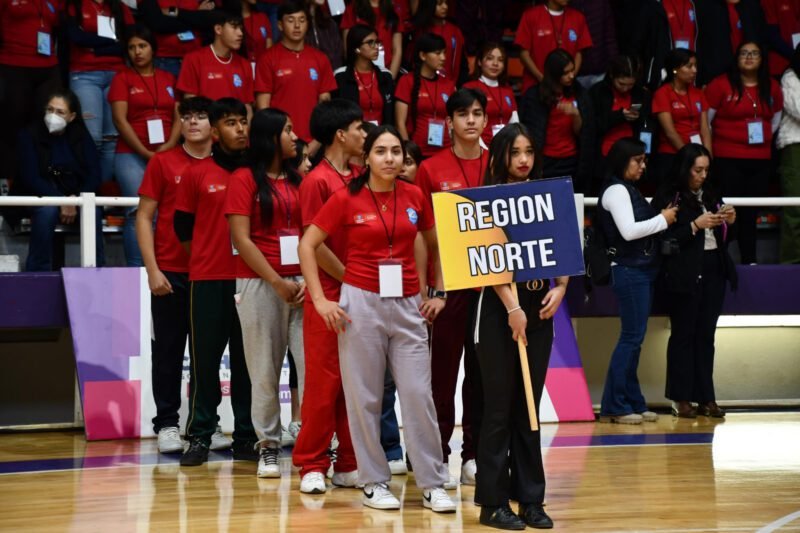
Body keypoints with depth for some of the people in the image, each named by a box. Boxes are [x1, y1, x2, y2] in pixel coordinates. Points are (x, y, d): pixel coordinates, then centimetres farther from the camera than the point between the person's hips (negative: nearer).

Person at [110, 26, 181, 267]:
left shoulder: (168, 79, 16)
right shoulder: (123, 78, 7)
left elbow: (179, 117, 10)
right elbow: (120, 119, -2)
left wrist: (169, 146, -8)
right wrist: (145, 152, -9)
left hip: (167, 155, 3)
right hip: (132, 155, -2)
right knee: (138, 212, -14)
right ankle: (136, 270, -14)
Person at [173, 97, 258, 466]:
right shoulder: (197, 174, 4)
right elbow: (182, 224, 10)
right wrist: (206, 255, 7)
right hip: (207, 279, -1)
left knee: (246, 359, 5)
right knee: (205, 358, 0)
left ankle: (246, 437, 11)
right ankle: (199, 437, 5)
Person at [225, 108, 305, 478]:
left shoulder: (298, 180, 13)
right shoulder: (244, 179, 0)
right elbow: (241, 239, -6)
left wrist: (308, 279, -6)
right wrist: (278, 283, -10)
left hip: (300, 283, 3)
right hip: (260, 283, -3)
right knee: (265, 369, 2)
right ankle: (268, 446, 10)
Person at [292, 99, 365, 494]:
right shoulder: (317, 181, -9)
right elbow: (315, 245, -12)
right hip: (329, 296, -6)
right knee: (324, 380, -2)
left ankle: (349, 464, 15)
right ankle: (312, 465, 6)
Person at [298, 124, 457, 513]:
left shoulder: (414, 197, 4)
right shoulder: (346, 199, -4)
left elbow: (435, 245, 18)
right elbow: (307, 245, -1)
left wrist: (438, 292, 12)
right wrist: (320, 300, -6)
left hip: (408, 305, 2)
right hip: (361, 303, -2)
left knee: (419, 395, 0)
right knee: (364, 397, 3)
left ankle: (433, 485, 6)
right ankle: (374, 483, 13)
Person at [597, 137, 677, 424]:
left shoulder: (630, 191, 18)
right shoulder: (616, 190, -10)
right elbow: (628, 231, -20)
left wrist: (662, 217, 3)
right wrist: (662, 220, -10)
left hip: (642, 270, 9)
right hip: (629, 271, -9)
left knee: (635, 337, 10)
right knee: (632, 336, -9)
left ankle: (633, 403, 13)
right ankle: (614, 405, -6)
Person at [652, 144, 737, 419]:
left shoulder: (710, 194, 14)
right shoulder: (668, 197, -6)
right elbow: (664, 238, -13)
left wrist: (728, 221, 1)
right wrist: (695, 225, -19)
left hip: (714, 271, 6)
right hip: (684, 275, -6)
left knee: (706, 335, 8)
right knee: (683, 334, 0)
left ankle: (705, 397, 11)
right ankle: (680, 399, 5)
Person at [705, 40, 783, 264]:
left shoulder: (772, 88, 8)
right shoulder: (720, 84, -7)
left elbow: (776, 118, 23)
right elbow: (704, 120, -2)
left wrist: (764, 137, 15)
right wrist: (710, 146, 3)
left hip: (760, 160, 4)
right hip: (727, 159, -4)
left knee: (751, 212, 9)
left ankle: (749, 260, 15)